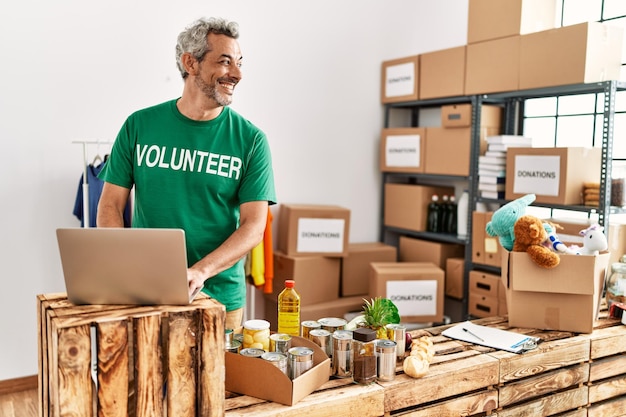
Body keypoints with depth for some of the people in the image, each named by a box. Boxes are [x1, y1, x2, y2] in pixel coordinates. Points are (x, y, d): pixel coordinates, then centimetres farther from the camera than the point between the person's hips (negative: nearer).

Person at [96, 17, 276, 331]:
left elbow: (254, 226, -9)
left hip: (220, 298, 0)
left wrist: (199, 272, -23)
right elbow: (111, 206, 3)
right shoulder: (139, 126, 1)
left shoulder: (250, 139, -4)